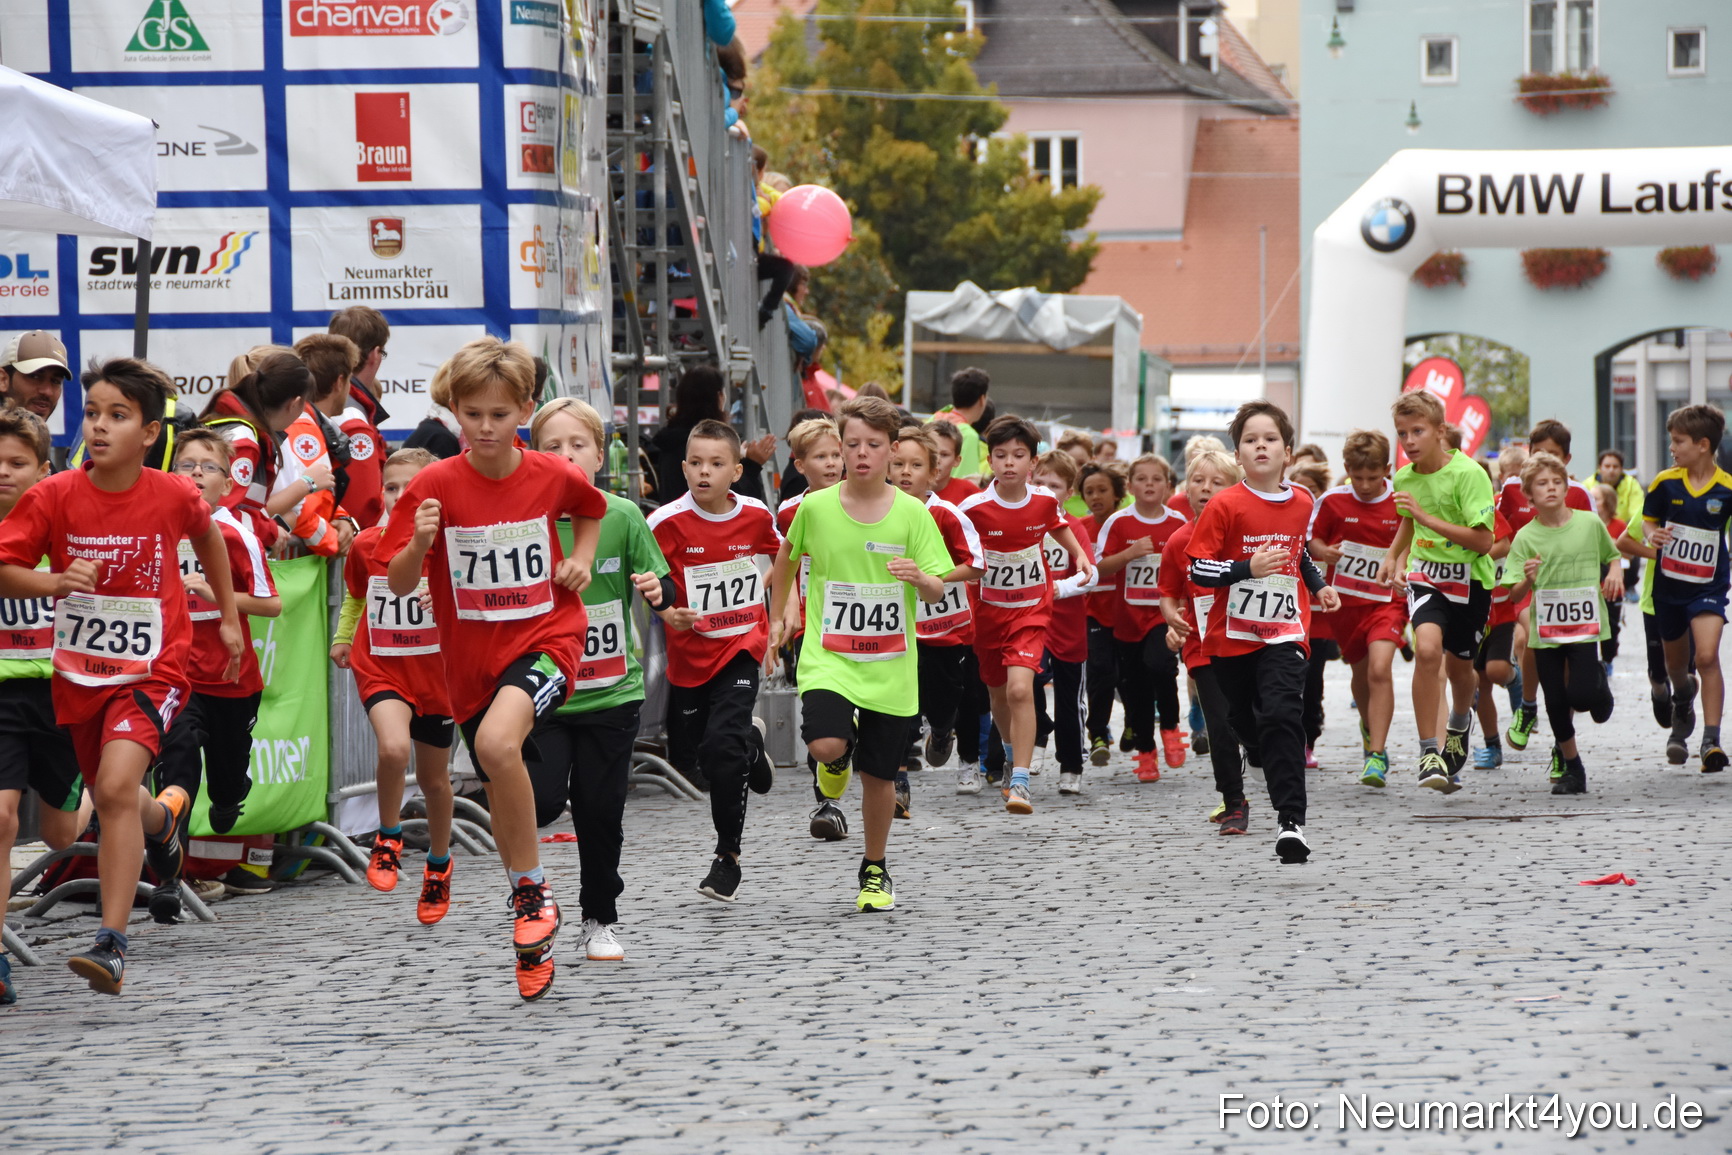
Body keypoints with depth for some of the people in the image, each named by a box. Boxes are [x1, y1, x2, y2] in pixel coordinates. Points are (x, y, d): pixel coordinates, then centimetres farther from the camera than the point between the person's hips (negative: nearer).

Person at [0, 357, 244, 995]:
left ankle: (111, 945, -24)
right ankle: (167, 813, 60)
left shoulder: (174, 495, -11)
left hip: (152, 668, -3)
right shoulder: (54, 496, -12)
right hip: (80, 672, 3)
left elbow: (208, 537, 12)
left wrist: (229, 617, 19)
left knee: (116, 787, -24)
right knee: (110, 797, 21)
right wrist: (58, 581, -28)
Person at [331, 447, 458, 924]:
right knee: (394, 747, -29)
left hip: (434, 670, 0)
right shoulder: (365, 545, -2)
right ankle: (388, 839, -4)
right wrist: (342, 638, 13)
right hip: (379, 666, 0)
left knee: (433, 777, 14)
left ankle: (439, 864, 39)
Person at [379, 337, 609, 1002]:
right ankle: (534, 940, 30)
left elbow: (591, 508, 21)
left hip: (545, 636, -3)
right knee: (502, 796, 12)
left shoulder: (553, 476, -4)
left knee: (497, 742, -32)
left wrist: (582, 558, 3)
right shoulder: (435, 485, -8)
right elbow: (398, 584, -7)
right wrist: (420, 543, -26)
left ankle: (533, 889, -14)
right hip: (471, 655, 3)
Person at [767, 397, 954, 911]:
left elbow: (937, 592, -4)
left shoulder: (912, 513, -4)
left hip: (890, 666, 1)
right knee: (825, 745, -25)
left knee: (879, 774, 6)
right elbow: (786, 557, 17)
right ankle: (840, 756, 15)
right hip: (829, 657, -1)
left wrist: (919, 577, -26)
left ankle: (875, 869, 29)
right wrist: (778, 616, 19)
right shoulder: (815, 507, -3)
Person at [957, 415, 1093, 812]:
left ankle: (1020, 781, -21)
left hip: (1031, 609, -1)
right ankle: (1016, 754, 46)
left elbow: (1059, 526, 18)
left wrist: (1079, 554, 7)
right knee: (998, 695, 15)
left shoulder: (1044, 500, -6)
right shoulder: (974, 508, -15)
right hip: (988, 611, 1)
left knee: (1020, 689, -20)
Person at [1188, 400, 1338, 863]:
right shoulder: (1224, 505, -8)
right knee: (1242, 720, 14)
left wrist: (1319, 585, 16)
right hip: (1232, 634, 0)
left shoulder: (1301, 503, 6)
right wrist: (1248, 569, -22)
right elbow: (1198, 569, -11)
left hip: (1284, 632, 0)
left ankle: (1291, 820, -23)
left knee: (1282, 716, -18)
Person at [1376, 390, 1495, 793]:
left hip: (1470, 578, -2)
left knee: (1459, 665, 14)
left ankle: (1459, 723, 50)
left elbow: (1483, 541, -25)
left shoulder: (1468, 474, -20)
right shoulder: (1405, 478, -2)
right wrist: (1392, 557, 12)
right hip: (1426, 575, 2)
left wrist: (1427, 518, -28)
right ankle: (1429, 752, -19)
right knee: (1427, 648, -24)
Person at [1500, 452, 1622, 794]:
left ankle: (1599, 681, 22)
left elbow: (1611, 555, 18)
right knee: (1556, 703, 3)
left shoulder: (1590, 523, -1)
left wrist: (1615, 573, -3)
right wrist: (1528, 579, -25)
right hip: (1545, 629, 1)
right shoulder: (1525, 537, -3)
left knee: (1582, 694, -15)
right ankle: (1571, 766, 22)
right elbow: (1515, 595, -4)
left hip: (1586, 624, -1)